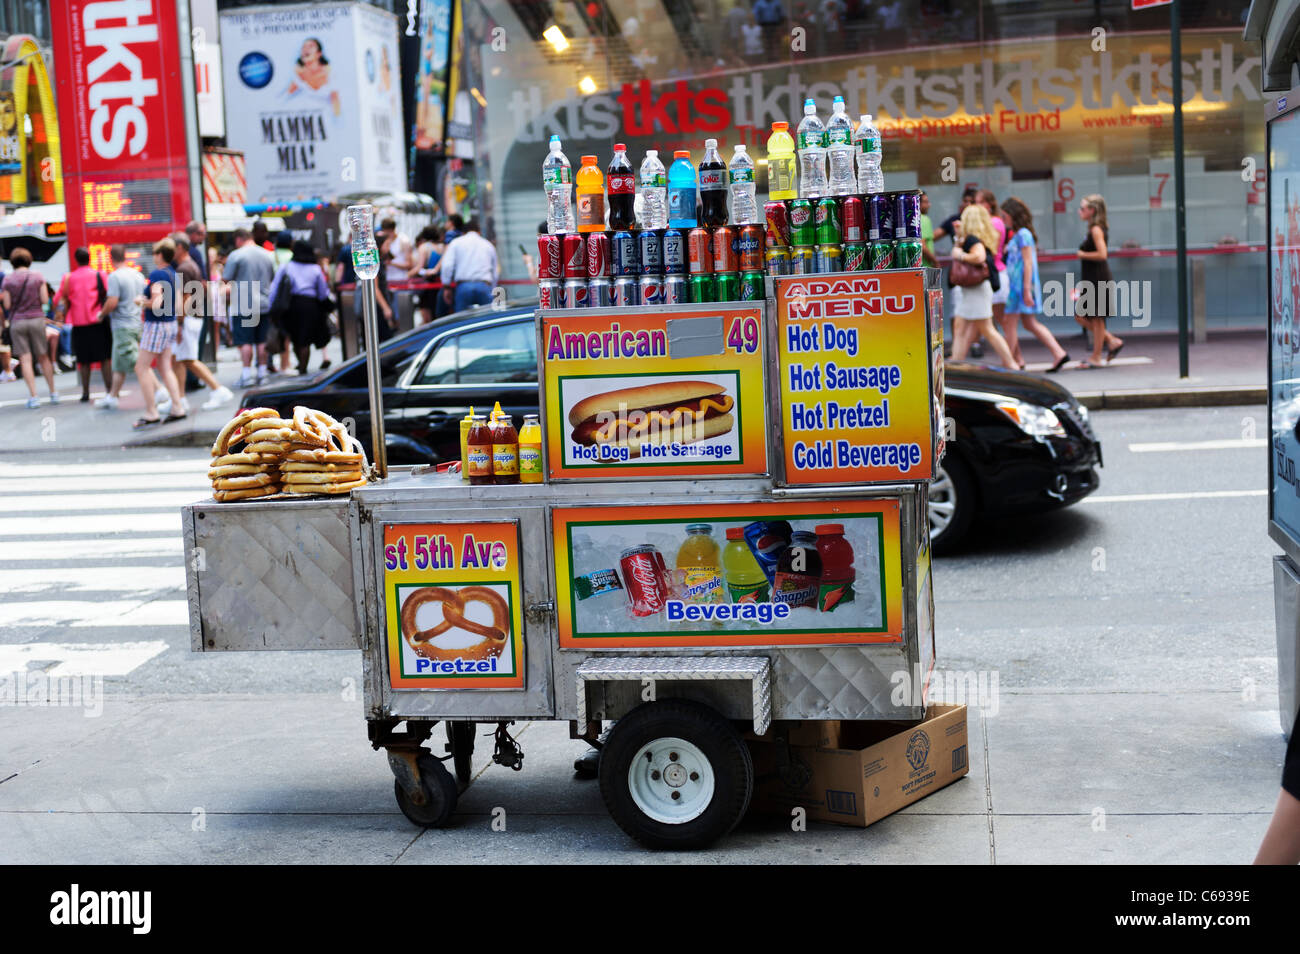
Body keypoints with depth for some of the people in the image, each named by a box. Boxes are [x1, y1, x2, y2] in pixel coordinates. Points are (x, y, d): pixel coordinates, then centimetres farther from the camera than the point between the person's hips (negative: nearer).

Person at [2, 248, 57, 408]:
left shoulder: (8, 280, -3)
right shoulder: (38, 277, 0)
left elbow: (7, 305, -4)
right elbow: (45, 300, -3)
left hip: (17, 321, -1)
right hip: (36, 319, 1)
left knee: (25, 360, -1)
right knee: (43, 357, 11)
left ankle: (33, 397, -6)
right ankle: (53, 393, 14)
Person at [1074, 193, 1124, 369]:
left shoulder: (1096, 230, -14)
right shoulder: (1092, 229, 14)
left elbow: (1102, 254, -24)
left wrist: (1083, 255, -12)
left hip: (1098, 280, -10)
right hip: (1090, 280, 10)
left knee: (1096, 318, -2)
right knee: (1080, 316, 12)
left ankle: (1095, 358, 5)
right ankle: (1112, 341, 18)